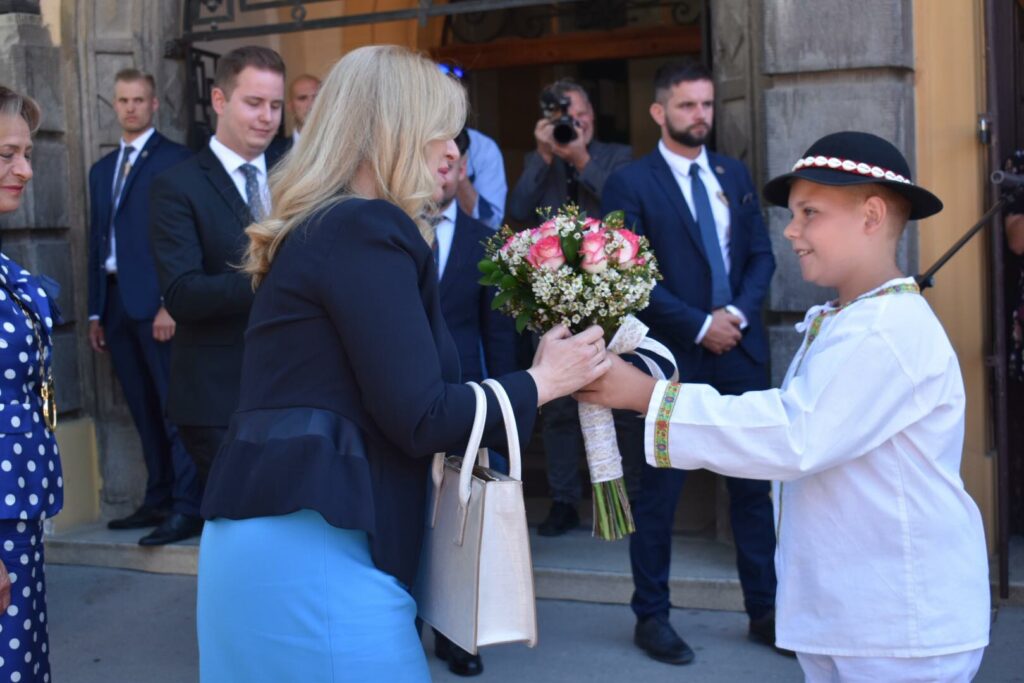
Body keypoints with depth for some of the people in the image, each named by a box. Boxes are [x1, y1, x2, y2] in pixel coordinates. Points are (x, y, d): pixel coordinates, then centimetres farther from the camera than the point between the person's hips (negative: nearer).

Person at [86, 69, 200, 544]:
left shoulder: (175, 160, -3)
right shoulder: (102, 169, 19)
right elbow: (97, 241, 18)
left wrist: (171, 304, -17)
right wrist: (96, 312, 14)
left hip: (156, 302, -7)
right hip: (116, 301, 7)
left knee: (174, 409, -6)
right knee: (144, 411, 11)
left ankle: (187, 507, -3)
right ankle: (157, 500, 18)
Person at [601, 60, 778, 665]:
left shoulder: (734, 174, 12)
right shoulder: (631, 184, -4)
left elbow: (761, 255, 10)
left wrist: (738, 314, -8)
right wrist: (700, 325, -13)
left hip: (741, 349, 5)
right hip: (671, 358, -4)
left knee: (753, 485, 9)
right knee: (660, 491, 5)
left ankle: (765, 610, 22)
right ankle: (652, 616, 18)